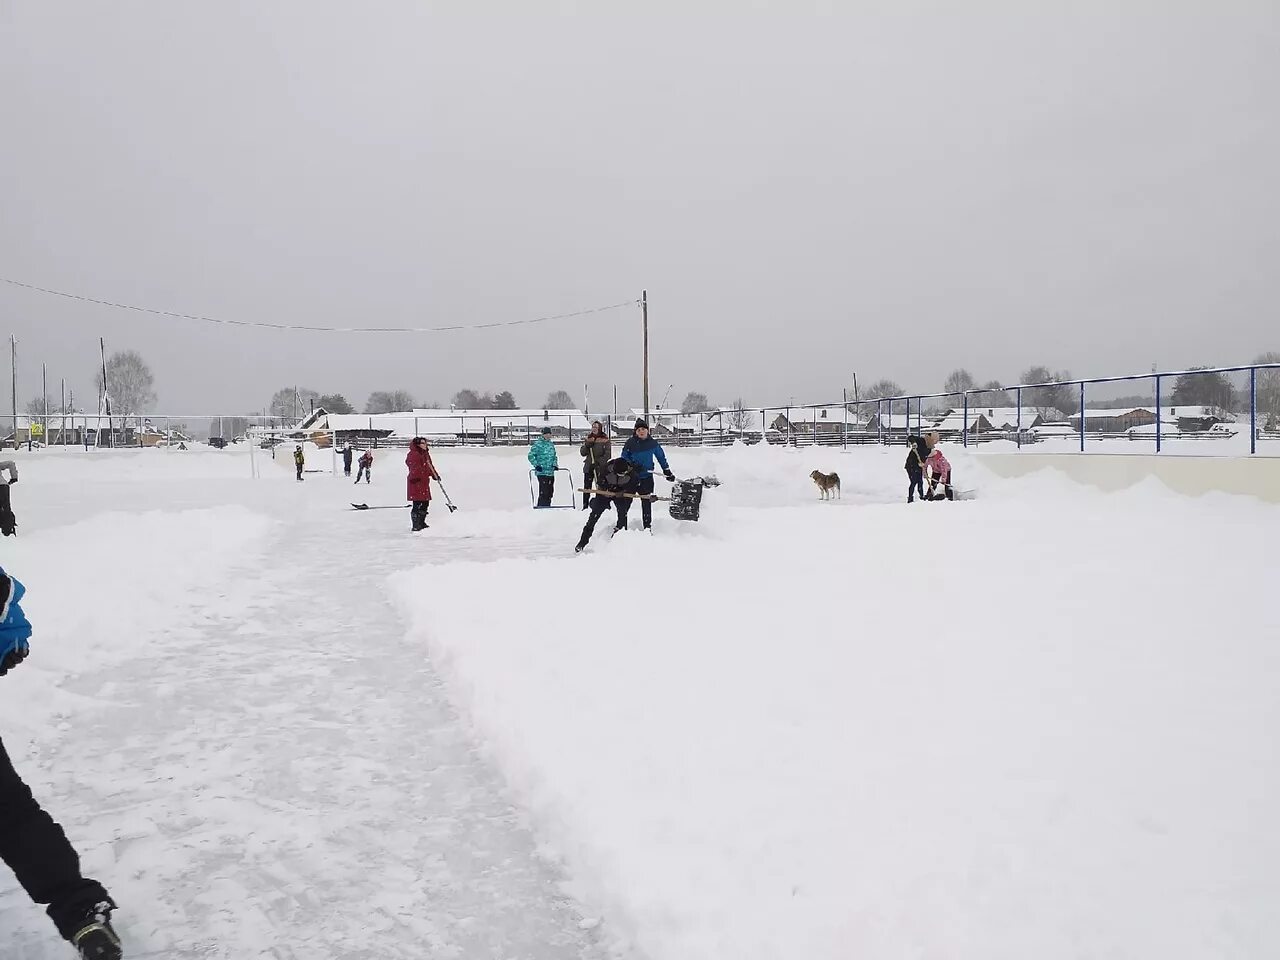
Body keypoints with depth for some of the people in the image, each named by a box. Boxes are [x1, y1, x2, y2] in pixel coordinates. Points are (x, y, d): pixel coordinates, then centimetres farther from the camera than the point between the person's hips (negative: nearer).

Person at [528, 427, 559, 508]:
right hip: (541, 472, -7)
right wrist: (536, 465, -17)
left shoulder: (551, 444, 16)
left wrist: (555, 464, 8)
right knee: (543, 492, -13)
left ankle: (547, 507, 19)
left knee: (550, 492, 10)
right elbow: (531, 455, -8)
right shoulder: (538, 443, -5)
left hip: (551, 472, 7)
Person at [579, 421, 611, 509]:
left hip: (601, 467, -3)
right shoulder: (588, 439, 11)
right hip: (589, 466, 3)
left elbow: (608, 455, -5)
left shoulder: (605, 440, -1)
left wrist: (599, 462, -16)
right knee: (587, 487, 2)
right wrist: (587, 445, -9)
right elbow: (582, 453, 8)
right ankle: (585, 505, 7)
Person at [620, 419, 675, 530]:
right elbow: (624, 458, 1)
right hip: (631, 476, -1)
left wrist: (667, 471, 11)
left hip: (647, 477, 1)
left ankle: (647, 525, 15)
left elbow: (661, 457, 12)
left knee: (646, 501, 4)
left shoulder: (652, 443, -1)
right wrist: (633, 465, -16)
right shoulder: (630, 443, -6)